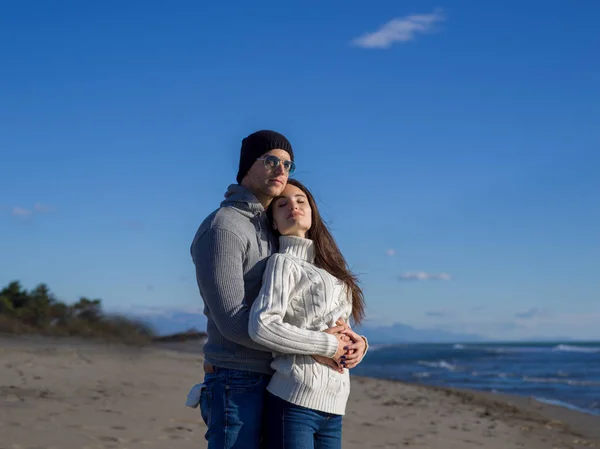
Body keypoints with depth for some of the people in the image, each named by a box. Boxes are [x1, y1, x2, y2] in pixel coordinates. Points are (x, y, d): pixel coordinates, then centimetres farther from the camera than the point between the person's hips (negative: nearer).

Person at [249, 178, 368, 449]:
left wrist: (359, 344, 2)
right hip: (294, 401, -7)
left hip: (332, 407, 8)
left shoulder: (327, 268, 20)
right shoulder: (284, 262, -3)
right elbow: (262, 327, -18)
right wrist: (328, 345, -14)